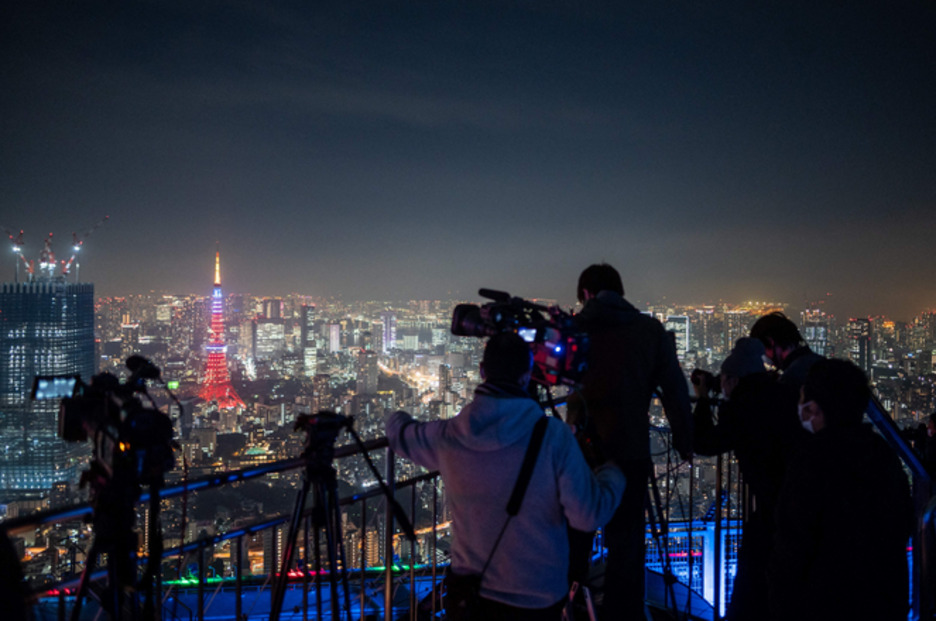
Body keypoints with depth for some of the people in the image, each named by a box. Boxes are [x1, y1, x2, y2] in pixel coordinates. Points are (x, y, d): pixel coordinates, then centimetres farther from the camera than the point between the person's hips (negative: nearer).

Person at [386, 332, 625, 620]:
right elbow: (588, 514, -18)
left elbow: (399, 434, 8)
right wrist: (612, 473, 2)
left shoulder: (447, 436, -13)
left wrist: (398, 418, 33)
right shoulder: (554, 436, -23)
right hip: (538, 597, -2)